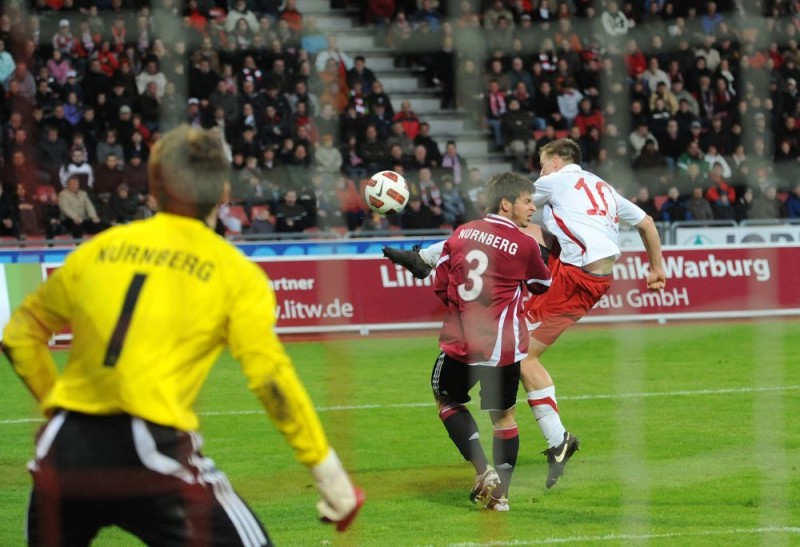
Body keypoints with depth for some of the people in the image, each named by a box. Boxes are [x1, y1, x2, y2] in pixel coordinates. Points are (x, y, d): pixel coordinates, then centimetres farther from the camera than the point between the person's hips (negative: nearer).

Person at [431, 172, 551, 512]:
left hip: (459, 342, 1)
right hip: (503, 346, -1)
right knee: (503, 414, 14)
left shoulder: (461, 233, 4)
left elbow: (440, 284, 10)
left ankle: (483, 470, 6)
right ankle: (500, 493, 14)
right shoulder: (525, 245, -6)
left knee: (447, 400, 22)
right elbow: (544, 287, 11)